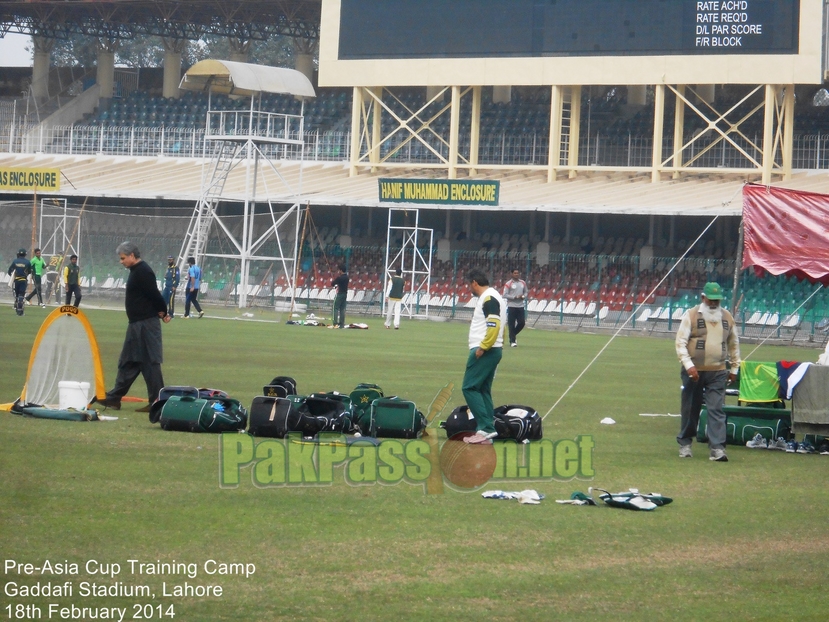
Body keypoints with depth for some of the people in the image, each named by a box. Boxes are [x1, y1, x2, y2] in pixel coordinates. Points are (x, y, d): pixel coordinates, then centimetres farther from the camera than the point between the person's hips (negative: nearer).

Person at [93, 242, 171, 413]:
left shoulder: (143, 272, -17)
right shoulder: (137, 270, 16)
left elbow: (154, 295, -20)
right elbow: (153, 295, 18)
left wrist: (162, 313, -6)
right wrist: (161, 312, 8)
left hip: (145, 324, -11)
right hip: (138, 323, 11)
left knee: (150, 362, -8)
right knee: (128, 362, 15)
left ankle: (157, 401, -5)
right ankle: (114, 398, 21)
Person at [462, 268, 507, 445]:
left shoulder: (488, 299, -14)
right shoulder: (492, 297, 18)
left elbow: (494, 326, -24)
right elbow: (497, 325, 21)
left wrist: (482, 347, -21)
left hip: (484, 352, -11)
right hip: (494, 351, 11)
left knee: (470, 388, -9)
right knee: (483, 390, 12)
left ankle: (485, 427, -15)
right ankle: (487, 431, 10)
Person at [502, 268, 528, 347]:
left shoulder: (523, 283, 10)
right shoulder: (509, 284, -5)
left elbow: (525, 292, 18)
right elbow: (505, 295, -8)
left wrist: (523, 297, -5)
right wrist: (515, 297, -16)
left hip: (520, 306, 4)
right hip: (511, 306, -4)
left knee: (521, 323, 1)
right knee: (511, 325, -2)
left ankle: (513, 335, 25)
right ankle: (512, 341, 4)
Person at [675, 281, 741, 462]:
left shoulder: (727, 318, 9)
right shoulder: (691, 315, -3)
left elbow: (734, 344, 20)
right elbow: (680, 342, -8)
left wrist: (734, 368, 17)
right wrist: (688, 365, -18)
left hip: (717, 372, 2)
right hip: (694, 371, -2)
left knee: (717, 410, -7)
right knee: (690, 409, 8)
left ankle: (717, 448, -12)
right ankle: (684, 444, 23)